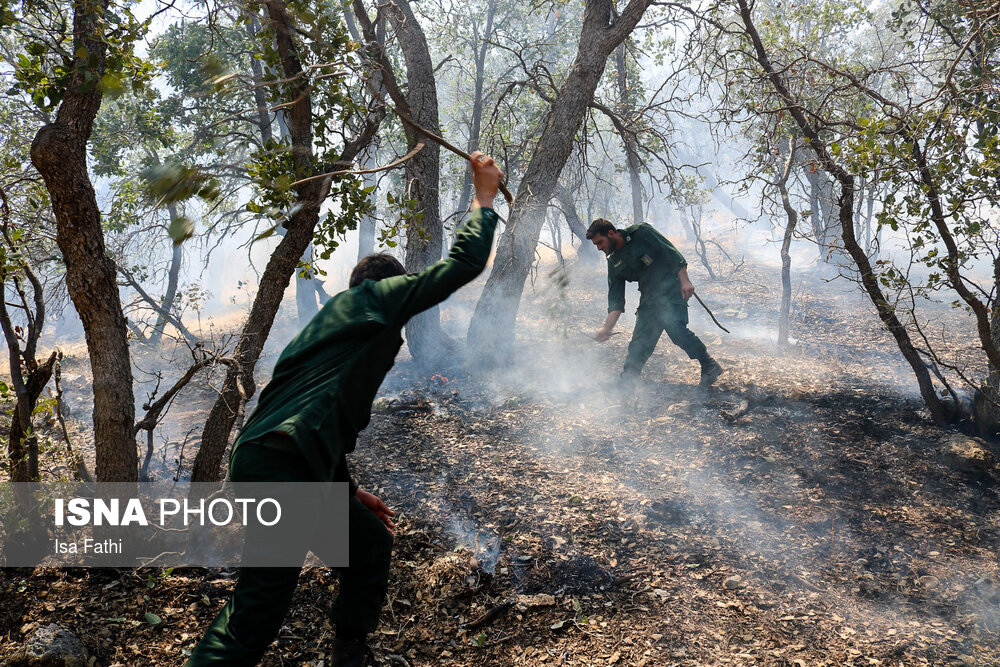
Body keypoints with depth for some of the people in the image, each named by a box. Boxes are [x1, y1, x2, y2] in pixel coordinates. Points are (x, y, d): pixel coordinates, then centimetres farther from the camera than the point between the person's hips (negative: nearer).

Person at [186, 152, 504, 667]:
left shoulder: (333, 320, 30)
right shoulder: (378, 296, 7)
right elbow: (464, 263, 4)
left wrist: (350, 492, 33)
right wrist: (485, 197, 19)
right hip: (280, 468, -10)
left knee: (372, 543, 21)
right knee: (257, 613, -6)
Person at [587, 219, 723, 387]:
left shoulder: (640, 233, -7)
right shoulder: (614, 263, 8)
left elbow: (672, 253, -8)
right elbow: (616, 300, 5)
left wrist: (685, 281, -17)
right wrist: (607, 328, -6)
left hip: (671, 288, -6)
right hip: (649, 299, 6)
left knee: (675, 328, -22)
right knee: (639, 342, 0)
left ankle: (710, 366, -9)